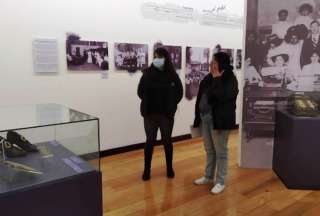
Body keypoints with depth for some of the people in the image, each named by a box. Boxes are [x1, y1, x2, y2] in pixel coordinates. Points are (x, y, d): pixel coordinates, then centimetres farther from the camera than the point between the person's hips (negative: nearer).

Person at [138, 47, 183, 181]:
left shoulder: (172, 74, -3)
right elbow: (140, 91, -1)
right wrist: (148, 103, -4)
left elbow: (179, 92, 3)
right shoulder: (148, 73, -3)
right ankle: (147, 169, 22)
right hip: (150, 114, 0)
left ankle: (169, 168, 29)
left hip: (167, 114, 0)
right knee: (150, 141, 8)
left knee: (167, 141, 12)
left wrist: (171, 106, -2)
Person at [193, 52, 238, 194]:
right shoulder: (209, 77, 9)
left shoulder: (230, 79, -11)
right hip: (205, 118, 7)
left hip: (219, 120, -7)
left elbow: (221, 96, -28)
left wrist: (217, 79, -19)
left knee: (221, 152, 5)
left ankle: (220, 182, 18)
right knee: (209, 150, 19)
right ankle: (208, 177, 34)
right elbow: (200, 97, 12)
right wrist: (197, 117, 12)